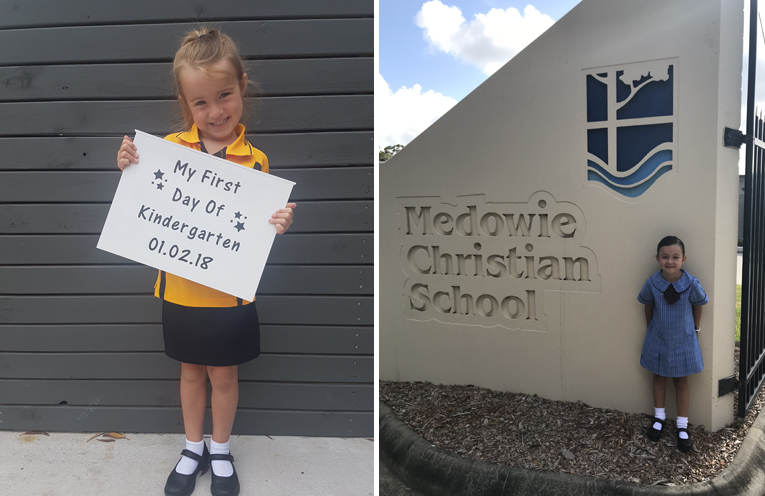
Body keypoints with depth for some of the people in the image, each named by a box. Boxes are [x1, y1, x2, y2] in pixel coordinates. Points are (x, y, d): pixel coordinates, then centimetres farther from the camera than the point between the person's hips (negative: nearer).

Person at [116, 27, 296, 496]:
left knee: (223, 374, 14)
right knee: (191, 371, 18)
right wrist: (131, 171, -15)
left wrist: (277, 226, -25)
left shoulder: (255, 161, -8)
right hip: (181, 290, 2)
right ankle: (193, 448, 40)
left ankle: (221, 451, 37)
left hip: (231, 293, -1)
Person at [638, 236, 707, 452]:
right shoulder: (652, 283, -18)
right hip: (658, 340, 1)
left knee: (681, 382, 11)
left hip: (683, 341, -1)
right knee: (659, 377, 17)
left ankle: (682, 426, 24)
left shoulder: (692, 284, -21)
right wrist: (650, 329, 8)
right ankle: (659, 417, 35)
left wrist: (695, 329, 5)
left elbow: (697, 306, -4)